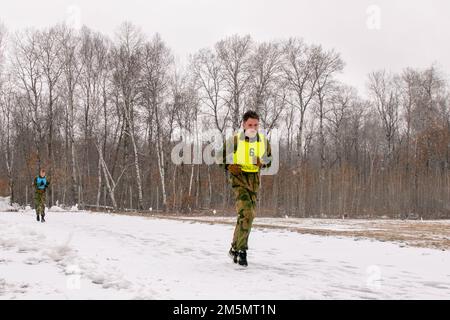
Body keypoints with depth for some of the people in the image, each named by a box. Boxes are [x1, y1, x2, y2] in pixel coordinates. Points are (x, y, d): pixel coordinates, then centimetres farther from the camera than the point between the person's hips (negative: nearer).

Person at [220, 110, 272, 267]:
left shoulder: (264, 141, 3)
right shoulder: (234, 140, -8)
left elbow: (269, 159, 16)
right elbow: (221, 156, 2)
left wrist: (263, 162, -7)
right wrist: (230, 166, -16)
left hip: (254, 179, 5)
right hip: (239, 177, -5)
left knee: (249, 215, 10)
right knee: (246, 213, -20)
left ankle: (235, 249, 27)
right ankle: (241, 250, -12)